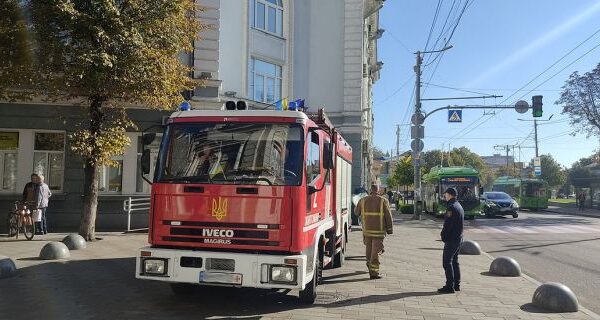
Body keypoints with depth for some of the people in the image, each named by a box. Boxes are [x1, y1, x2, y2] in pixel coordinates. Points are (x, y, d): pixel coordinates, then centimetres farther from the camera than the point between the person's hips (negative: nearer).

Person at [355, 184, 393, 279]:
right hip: (379, 231, -3)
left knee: (369, 249, 20)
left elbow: (356, 212, 14)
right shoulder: (383, 201, -6)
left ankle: (370, 264, 36)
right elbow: (388, 217, -5)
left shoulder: (363, 200, 1)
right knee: (376, 251, -2)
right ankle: (374, 272, -4)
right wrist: (390, 229, 3)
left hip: (367, 230, 3)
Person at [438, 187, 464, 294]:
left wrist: (443, 236, -11)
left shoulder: (451, 207, -18)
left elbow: (447, 224, -21)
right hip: (459, 238, 10)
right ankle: (456, 285, 22)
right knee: (455, 262, 16)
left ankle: (450, 286, -5)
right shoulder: (459, 206, 14)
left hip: (451, 239, -10)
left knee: (447, 262, -6)